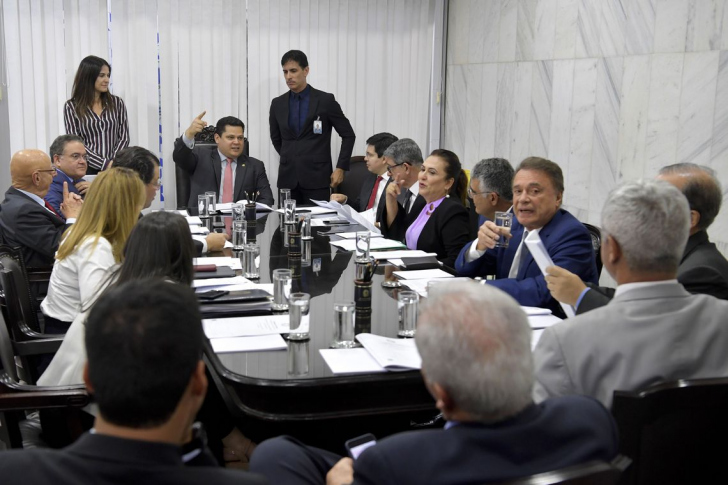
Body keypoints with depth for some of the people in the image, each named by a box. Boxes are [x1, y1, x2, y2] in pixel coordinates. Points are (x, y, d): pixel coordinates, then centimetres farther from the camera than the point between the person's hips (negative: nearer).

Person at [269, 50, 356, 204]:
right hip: (287, 179, 3)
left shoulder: (326, 100, -3)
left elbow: (348, 135, 2)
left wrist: (340, 168, -4)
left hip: (316, 178, -3)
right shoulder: (277, 104, 8)